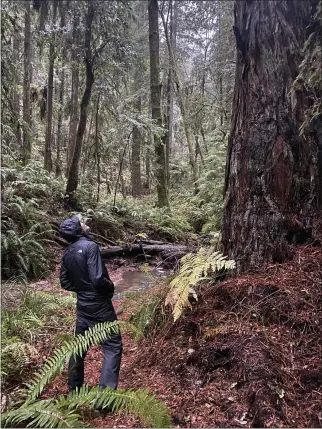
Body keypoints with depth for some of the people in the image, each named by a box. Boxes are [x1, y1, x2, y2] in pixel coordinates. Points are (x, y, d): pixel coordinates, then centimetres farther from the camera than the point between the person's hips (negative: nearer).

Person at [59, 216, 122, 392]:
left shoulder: (67, 252, 4)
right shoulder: (90, 246, -20)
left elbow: (65, 282, 10)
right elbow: (98, 279, -26)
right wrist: (111, 286, -7)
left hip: (82, 306, 8)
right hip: (99, 307, -8)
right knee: (113, 348, 0)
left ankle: (74, 389, 34)